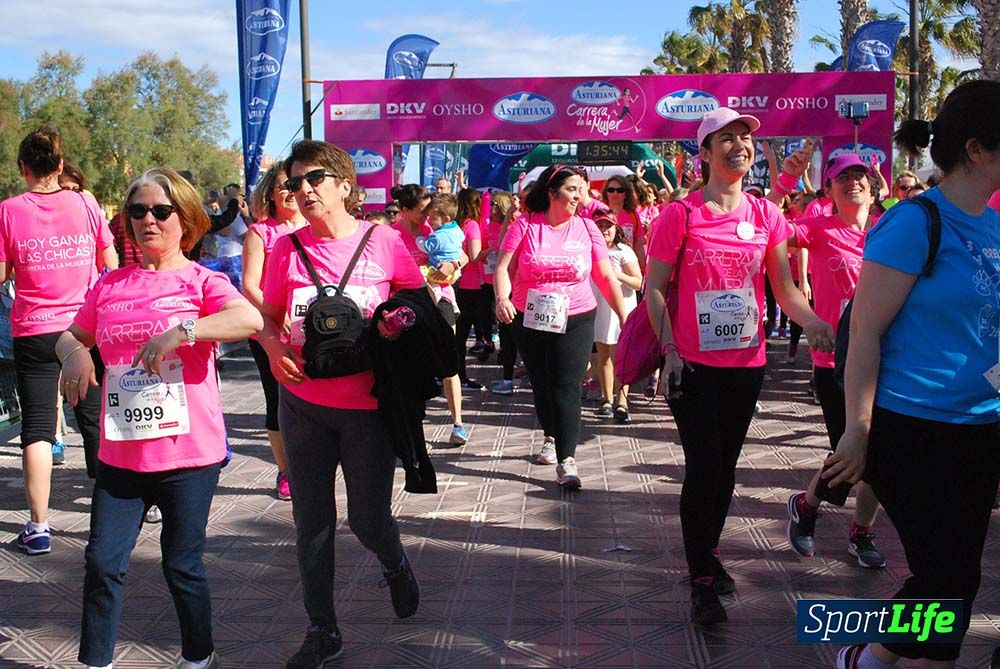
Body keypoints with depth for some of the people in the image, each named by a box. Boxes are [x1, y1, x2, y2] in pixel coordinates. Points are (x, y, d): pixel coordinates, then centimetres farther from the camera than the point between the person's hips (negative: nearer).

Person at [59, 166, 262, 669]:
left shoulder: (200, 281, -4)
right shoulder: (109, 286, 9)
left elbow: (250, 318, -23)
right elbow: (72, 336, 22)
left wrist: (179, 331, -30)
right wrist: (73, 352, -1)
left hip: (189, 452, -4)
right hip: (120, 453, 4)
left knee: (182, 564, 8)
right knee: (102, 561, 5)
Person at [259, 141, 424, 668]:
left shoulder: (384, 242, -5)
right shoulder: (287, 249, 1)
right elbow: (266, 316, 10)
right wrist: (273, 346, -10)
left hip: (368, 406, -2)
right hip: (303, 403, 2)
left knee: (369, 518, 6)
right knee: (312, 522, 8)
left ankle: (394, 565, 43)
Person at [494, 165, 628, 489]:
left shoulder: (586, 228, 0)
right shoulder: (525, 225, -5)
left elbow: (606, 277, 4)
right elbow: (503, 268, -9)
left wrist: (623, 316, 3)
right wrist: (502, 298, -28)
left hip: (575, 320, -1)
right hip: (530, 319, 1)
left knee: (567, 387, -11)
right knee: (541, 385, 14)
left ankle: (566, 460, -13)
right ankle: (551, 437, 39)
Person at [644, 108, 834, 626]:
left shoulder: (766, 215, 4)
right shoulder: (680, 215, -7)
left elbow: (784, 287, 6)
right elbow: (654, 288, -5)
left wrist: (813, 323, -13)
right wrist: (669, 350, -13)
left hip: (747, 361, 4)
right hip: (694, 364, -4)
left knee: (725, 464, 15)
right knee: (702, 467, -5)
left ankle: (708, 551, 35)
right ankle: (702, 582, 5)